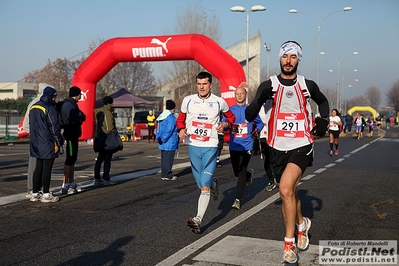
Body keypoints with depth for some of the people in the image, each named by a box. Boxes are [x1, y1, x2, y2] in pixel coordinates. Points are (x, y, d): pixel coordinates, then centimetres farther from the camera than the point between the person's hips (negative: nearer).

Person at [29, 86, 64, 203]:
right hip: (48, 145, -8)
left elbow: (31, 126, 20)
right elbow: (55, 128, -15)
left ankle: (35, 194, 17)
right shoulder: (49, 109, -15)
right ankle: (46, 195, 2)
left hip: (36, 144, 8)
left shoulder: (33, 107, 11)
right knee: (47, 169, -2)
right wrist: (60, 143, -10)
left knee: (38, 168, 13)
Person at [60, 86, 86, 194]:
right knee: (69, 159, -8)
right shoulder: (68, 105, -15)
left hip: (74, 135, 10)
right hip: (71, 135, -10)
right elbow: (76, 120, -25)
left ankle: (72, 183, 23)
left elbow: (81, 117, 15)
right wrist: (81, 116, -5)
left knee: (72, 159, 14)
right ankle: (65, 185, -6)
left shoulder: (72, 104, 18)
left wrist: (80, 116, -6)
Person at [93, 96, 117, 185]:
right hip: (106, 138, -9)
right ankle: (106, 179, -2)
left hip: (99, 137, 9)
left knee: (100, 158, 14)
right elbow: (110, 127, -17)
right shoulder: (107, 113, -16)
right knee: (107, 159, -3)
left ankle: (97, 178, 18)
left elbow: (98, 125, 14)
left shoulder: (98, 112, 11)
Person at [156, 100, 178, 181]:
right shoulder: (171, 118, -15)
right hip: (170, 144, -8)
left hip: (163, 144, 8)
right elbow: (169, 130, -20)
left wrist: (158, 138, 9)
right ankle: (167, 175, 0)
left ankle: (163, 174, 18)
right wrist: (163, 139, -14)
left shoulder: (162, 116, 13)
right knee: (168, 159, -3)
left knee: (164, 159, 13)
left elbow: (159, 129, 15)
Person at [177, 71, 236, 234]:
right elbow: (181, 119, 15)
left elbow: (231, 116, 15)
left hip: (210, 147, -3)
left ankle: (198, 220, -12)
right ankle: (214, 183, 46)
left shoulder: (219, 102, -1)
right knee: (202, 184, 11)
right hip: (193, 147, 3)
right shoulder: (188, 101, 2)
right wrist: (181, 130, -6)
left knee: (204, 186, -13)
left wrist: (225, 124, -7)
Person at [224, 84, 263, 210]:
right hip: (233, 146, 3)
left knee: (242, 172, -11)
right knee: (237, 172, 13)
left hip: (246, 145, -3)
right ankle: (249, 173, 48)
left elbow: (260, 123, 15)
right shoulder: (230, 109, 5)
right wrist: (225, 124, -24)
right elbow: (224, 123, -1)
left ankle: (238, 199, -5)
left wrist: (257, 130, -5)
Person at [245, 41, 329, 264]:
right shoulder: (269, 85, -3)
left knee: (285, 188, -22)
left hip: (302, 146, -2)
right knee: (289, 193, 14)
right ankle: (301, 224, 44)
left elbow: (323, 101, 24)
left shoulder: (307, 85, 1)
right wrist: (259, 99, -31)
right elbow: (250, 116, -12)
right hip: (278, 147, 2)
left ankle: (290, 244, -10)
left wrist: (324, 119, 6)